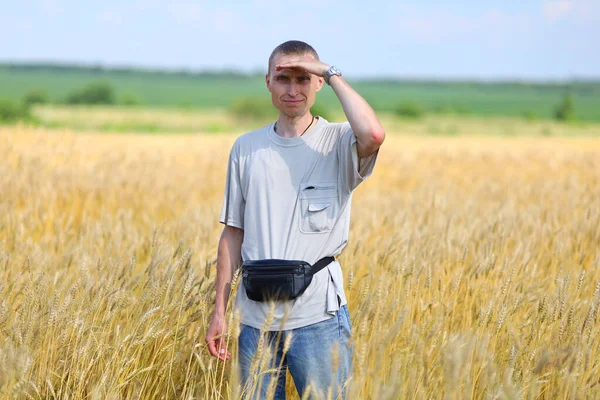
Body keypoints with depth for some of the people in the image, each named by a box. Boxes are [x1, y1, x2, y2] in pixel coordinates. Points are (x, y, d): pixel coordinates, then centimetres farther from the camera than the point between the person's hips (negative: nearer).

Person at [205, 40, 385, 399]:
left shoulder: (338, 143, -1)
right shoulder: (246, 148, 9)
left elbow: (373, 134, -27)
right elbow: (233, 234, 11)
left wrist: (333, 74, -15)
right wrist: (220, 311, 8)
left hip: (318, 318, -3)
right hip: (256, 319, 4)